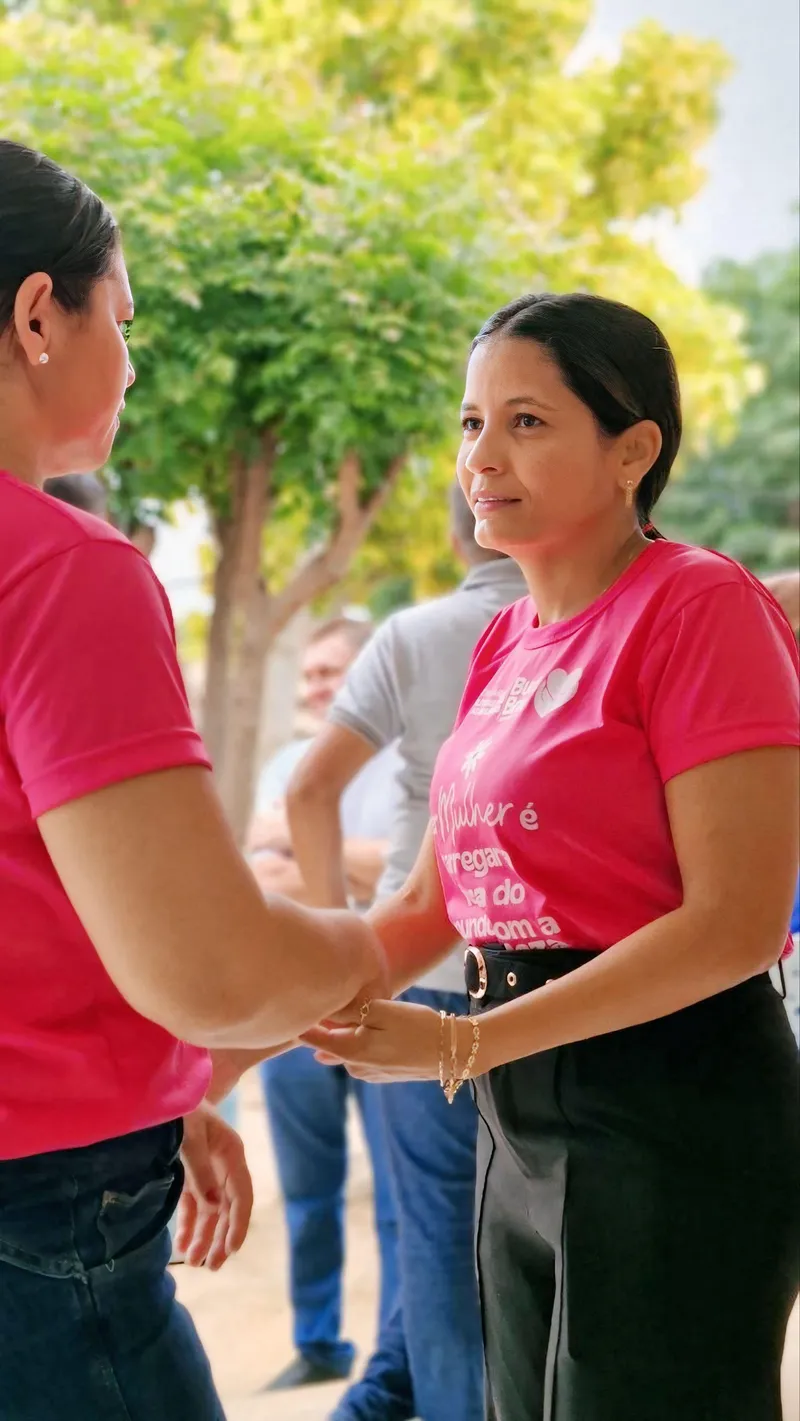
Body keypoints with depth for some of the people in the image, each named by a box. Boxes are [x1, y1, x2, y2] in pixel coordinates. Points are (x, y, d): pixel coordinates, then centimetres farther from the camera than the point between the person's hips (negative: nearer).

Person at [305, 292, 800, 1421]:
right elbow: (430, 908, 14)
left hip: (674, 1114, -8)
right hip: (523, 1119, 8)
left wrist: (460, 1045, -20)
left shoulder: (700, 606, -13)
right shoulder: (506, 643, 11)